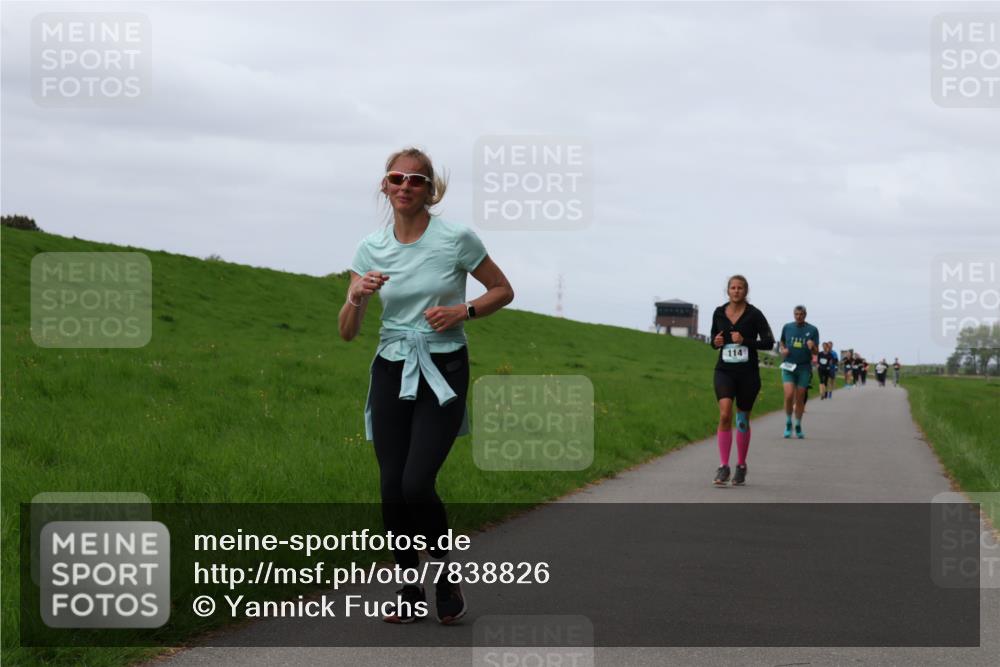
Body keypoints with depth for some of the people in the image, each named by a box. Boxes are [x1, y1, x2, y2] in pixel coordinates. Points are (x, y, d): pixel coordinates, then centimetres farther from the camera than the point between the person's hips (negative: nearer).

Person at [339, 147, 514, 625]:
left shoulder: (456, 239, -8)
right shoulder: (371, 248, 1)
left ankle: (447, 577, 10)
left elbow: (502, 291, 5)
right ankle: (409, 592, 17)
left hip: (443, 373, -4)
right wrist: (357, 296, -20)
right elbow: (347, 333, 1)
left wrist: (463, 311, -13)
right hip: (391, 372, 4)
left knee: (417, 484, -16)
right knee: (391, 489, -1)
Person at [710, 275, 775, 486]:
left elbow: (769, 342, -6)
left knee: (743, 420, 9)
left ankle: (741, 466, 25)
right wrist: (716, 342, -5)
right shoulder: (719, 313, 4)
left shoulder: (754, 314, -5)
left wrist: (745, 341, -18)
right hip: (724, 371, 1)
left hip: (748, 373, -1)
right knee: (725, 415, -18)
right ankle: (723, 467, -16)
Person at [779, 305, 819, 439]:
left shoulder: (812, 330, 1)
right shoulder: (787, 327, 6)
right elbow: (782, 342, 22)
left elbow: (816, 351, 1)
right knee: (789, 395, -16)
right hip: (789, 367, 0)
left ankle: (798, 426, 20)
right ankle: (788, 423, 3)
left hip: (804, 368, 0)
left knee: (800, 398, 5)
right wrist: (783, 350, 1)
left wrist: (812, 346, -21)